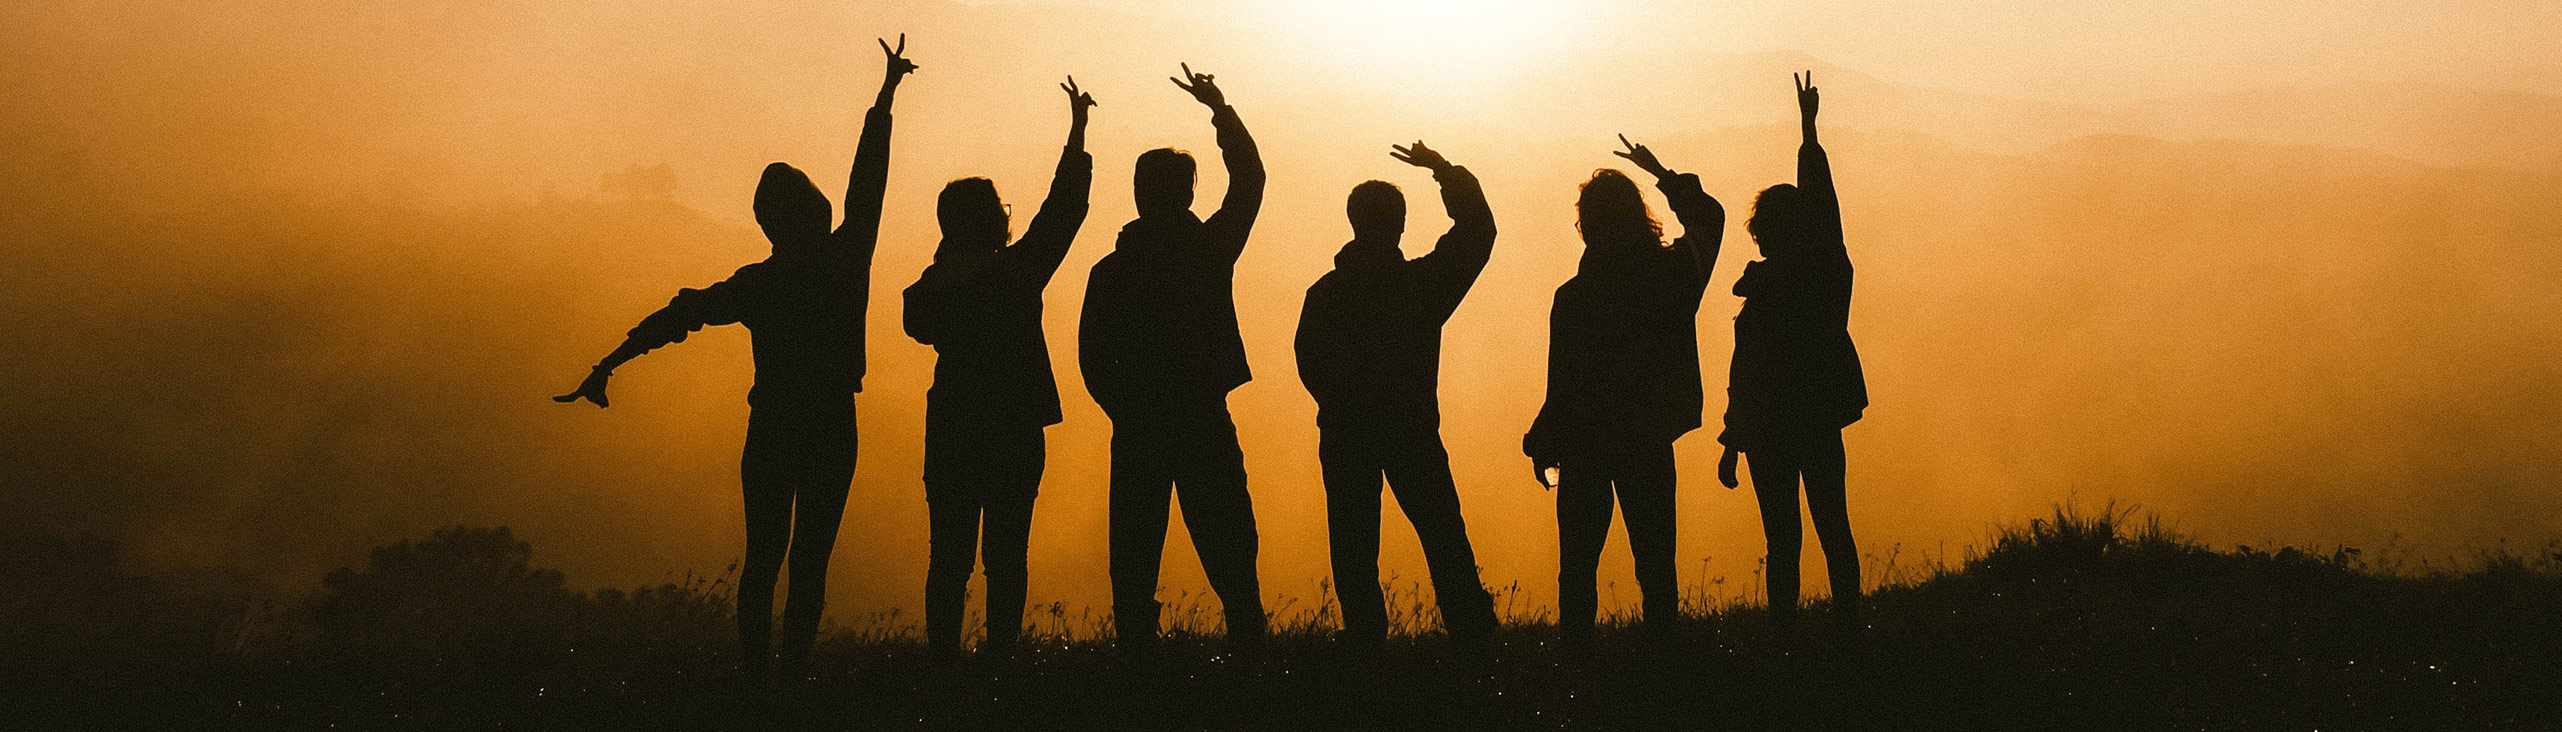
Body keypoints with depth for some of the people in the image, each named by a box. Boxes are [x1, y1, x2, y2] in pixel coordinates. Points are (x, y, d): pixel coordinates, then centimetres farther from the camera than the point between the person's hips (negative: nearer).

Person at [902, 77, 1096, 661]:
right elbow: (1064, 205, -1)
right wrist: (1077, 130, 8)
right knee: (1005, 557, 2)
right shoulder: (1017, 270, -10)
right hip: (1014, 432, -3)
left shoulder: (931, 287, 0)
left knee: (949, 557, 6)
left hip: (950, 432, 3)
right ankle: (998, 657, -1)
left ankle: (943, 660, 3)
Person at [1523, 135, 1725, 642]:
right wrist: (1662, 174, 26)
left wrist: (1541, 445, 0)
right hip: (1650, 442, 3)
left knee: (1578, 563, 6)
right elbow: (1709, 218, 17)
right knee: (1654, 557, 10)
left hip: (1585, 445, -3)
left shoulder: (1573, 297, -16)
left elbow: (1563, 386, -13)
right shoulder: (1673, 273, -5)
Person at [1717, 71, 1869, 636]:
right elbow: (1822, 195, 10)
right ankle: (1848, 627, 13)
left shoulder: (1765, 296, -12)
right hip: (1823, 420, 5)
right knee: (1834, 530, 10)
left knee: (1783, 539, -2)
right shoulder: (1831, 270, 2)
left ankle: (1784, 631, 1)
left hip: (1772, 429, -5)